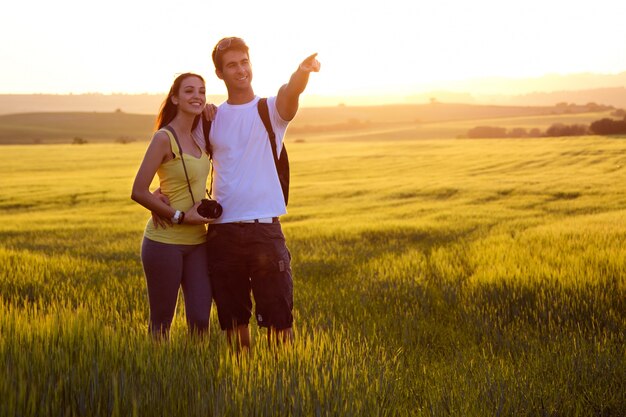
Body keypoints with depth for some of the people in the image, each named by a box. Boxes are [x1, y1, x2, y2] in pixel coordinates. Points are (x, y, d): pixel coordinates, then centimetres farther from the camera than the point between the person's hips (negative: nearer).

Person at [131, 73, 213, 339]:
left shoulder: (197, 137, 9)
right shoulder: (164, 138, -12)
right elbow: (138, 192, -16)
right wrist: (180, 216, -16)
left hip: (196, 242, 6)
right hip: (165, 242, -6)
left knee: (200, 320, 2)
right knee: (161, 322, 4)